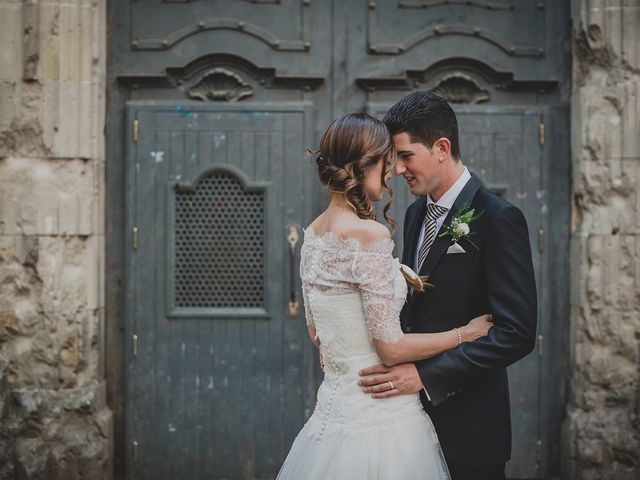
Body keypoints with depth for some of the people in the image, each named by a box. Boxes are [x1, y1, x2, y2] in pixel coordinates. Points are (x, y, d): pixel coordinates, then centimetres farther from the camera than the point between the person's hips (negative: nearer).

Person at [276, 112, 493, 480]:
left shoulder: (314, 233, 5)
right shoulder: (370, 234, -20)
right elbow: (391, 349, -19)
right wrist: (464, 333, -5)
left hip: (335, 406, 8)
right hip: (379, 418, -8)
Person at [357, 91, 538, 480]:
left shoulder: (498, 219, -16)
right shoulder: (417, 213, 9)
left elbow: (517, 332, -21)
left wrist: (425, 376, -24)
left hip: (466, 424, -6)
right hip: (417, 409, 7)